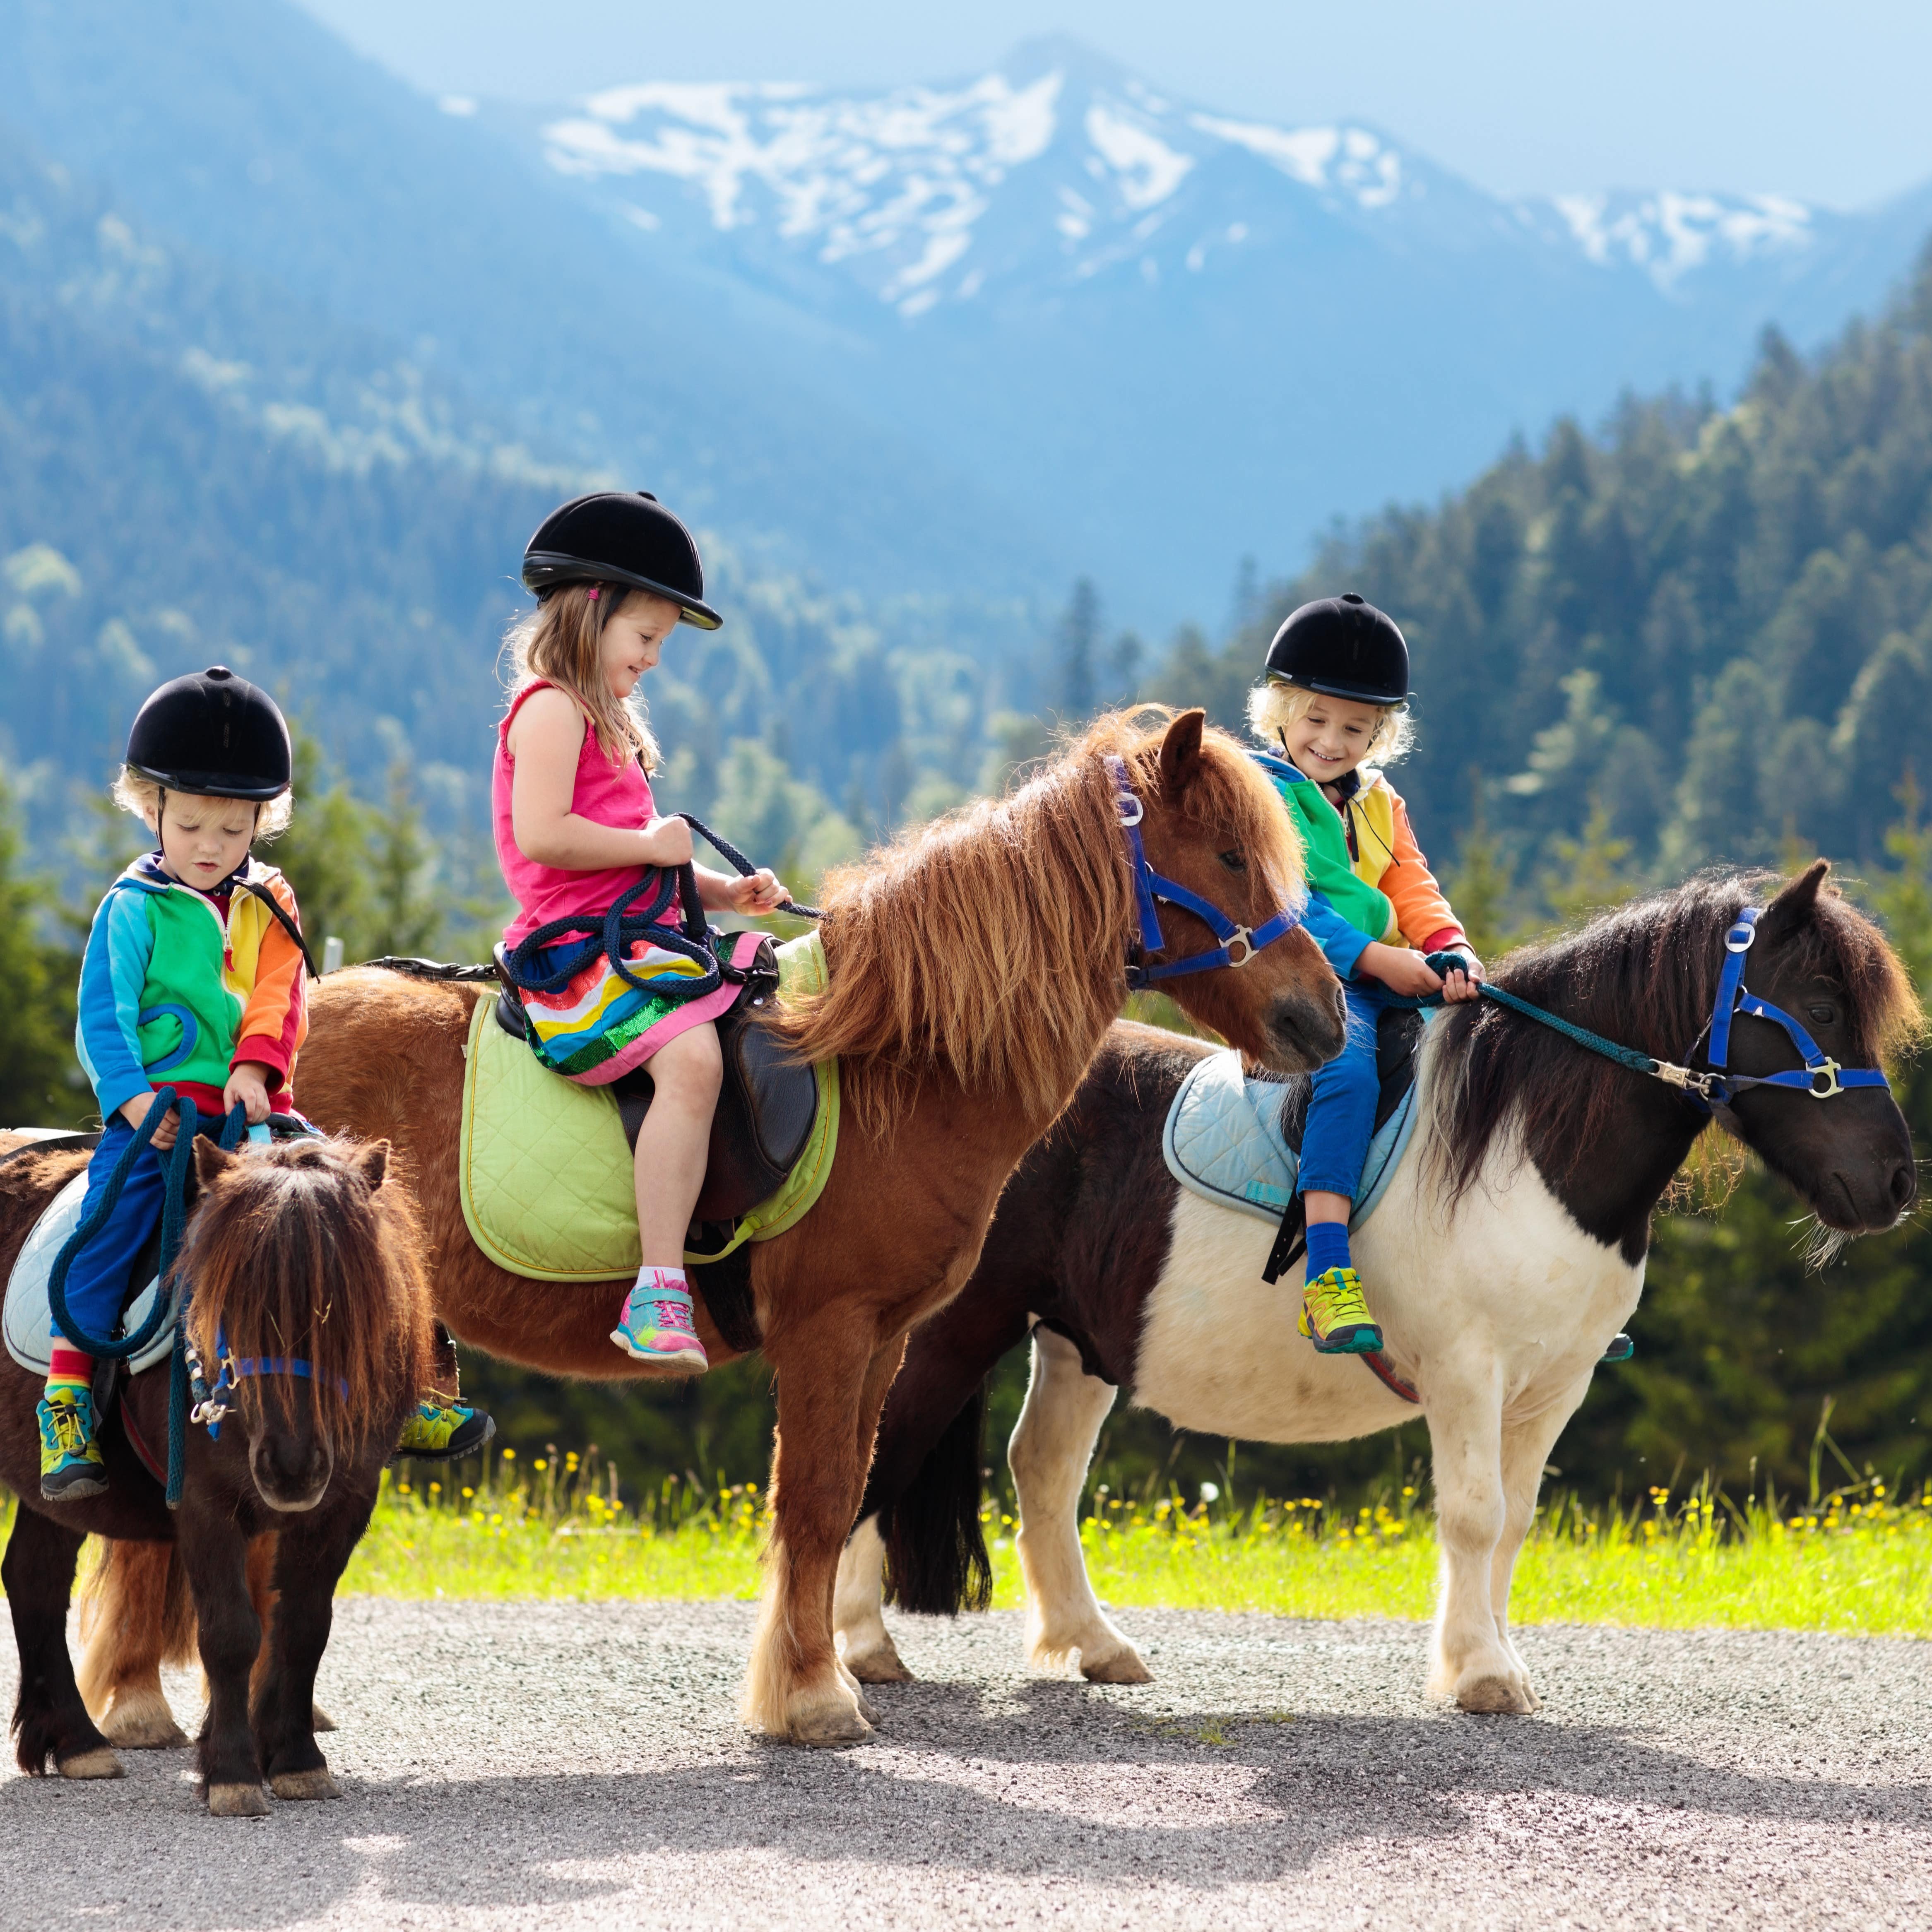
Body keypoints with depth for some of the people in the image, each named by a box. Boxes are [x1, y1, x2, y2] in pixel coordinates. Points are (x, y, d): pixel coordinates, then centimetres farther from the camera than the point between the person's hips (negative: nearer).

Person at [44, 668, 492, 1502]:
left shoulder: (268, 907, 13)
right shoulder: (133, 909, 2)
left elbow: (278, 999, 0)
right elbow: (102, 1018, -4)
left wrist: (255, 1068, -19)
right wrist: (135, 1098, -19)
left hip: (256, 1108, 4)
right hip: (161, 1110, -4)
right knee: (108, 1234, -22)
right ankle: (68, 1404, -15)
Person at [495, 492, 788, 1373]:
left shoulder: (608, 723, 25)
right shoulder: (552, 710, -8)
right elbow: (542, 835, -23)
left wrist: (723, 892, 14)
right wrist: (654, 844, -14)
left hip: (637, 944, 11)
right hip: (575, 954, -11)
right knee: (692, 1058, -32)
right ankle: (658, 1292, -37)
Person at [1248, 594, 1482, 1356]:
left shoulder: (1379, 805, 22)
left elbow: (1413, 889, 10)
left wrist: (1450, 950, -12)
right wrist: (1373, 957, -22)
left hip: (1392, 983, 7)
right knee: (1348, 1066, -36)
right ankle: (1327, 1278, -44)